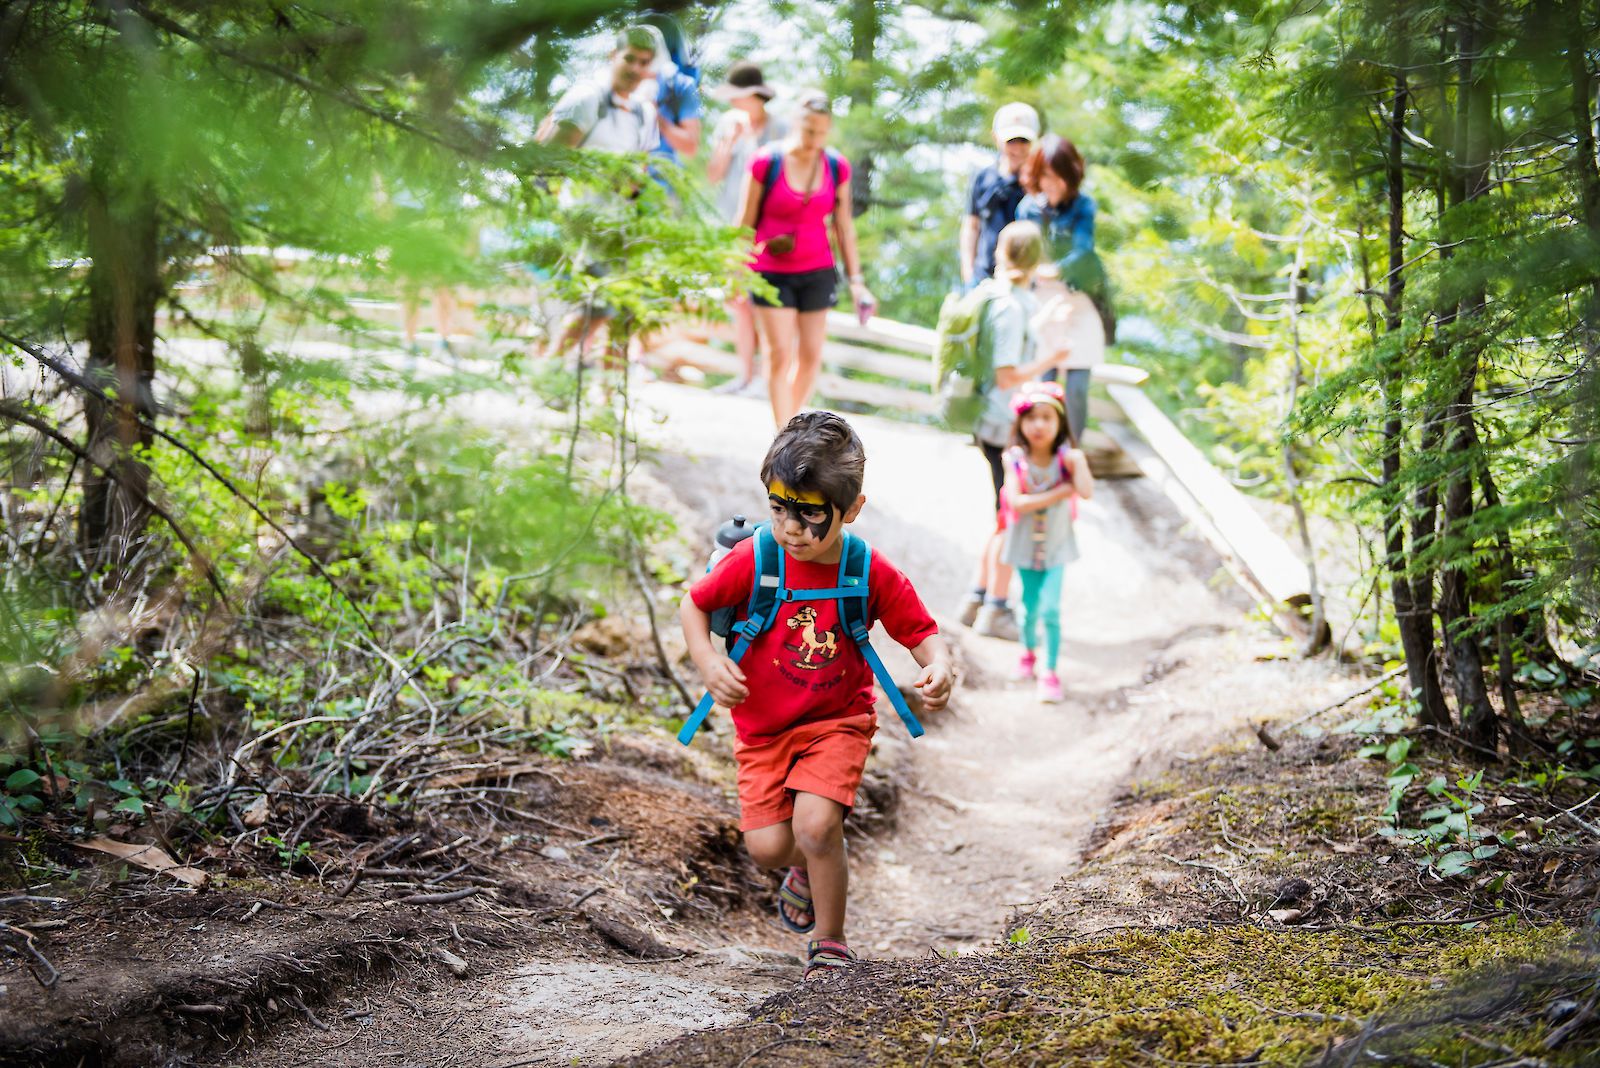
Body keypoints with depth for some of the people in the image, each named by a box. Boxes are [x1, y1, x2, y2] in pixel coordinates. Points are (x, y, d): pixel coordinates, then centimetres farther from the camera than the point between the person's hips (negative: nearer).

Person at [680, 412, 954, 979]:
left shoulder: (872, 574, -14)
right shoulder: (753, 560, -14)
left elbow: (922, 632, -4)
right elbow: (694, 604, 0)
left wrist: (939, 668, -27)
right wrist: (708, 663, -17)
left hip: (837, 721, -1)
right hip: (762, 725, 2)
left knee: (815, 823, -23)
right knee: (767, 847, -7)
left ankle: (829, 943, 2)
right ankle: (809, 869, 33)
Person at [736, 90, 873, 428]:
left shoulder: (837, 168, -1)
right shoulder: (766, 164, -11)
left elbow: (844, 227, 7)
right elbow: (746, 222, -3)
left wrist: (856, 280, 6)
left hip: (817, 272, 3)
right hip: (771, 271, -3)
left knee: (811, 355, 5)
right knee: (780, 353, -7)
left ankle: (791, 422, 24)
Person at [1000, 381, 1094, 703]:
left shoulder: (1066, 457, -11)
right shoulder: (1015, 459, -12)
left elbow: (1087, 492, -25)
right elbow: (1016, 502, -24)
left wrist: (1078, 463, -31)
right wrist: (1061, 492, -24)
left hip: (1057, 546, -1)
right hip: (1025, 544, 1)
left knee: (1050, 609, -10)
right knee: (1030, 607, 13)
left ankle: (1050, 673, 3)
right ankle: (1028, 652, 42)